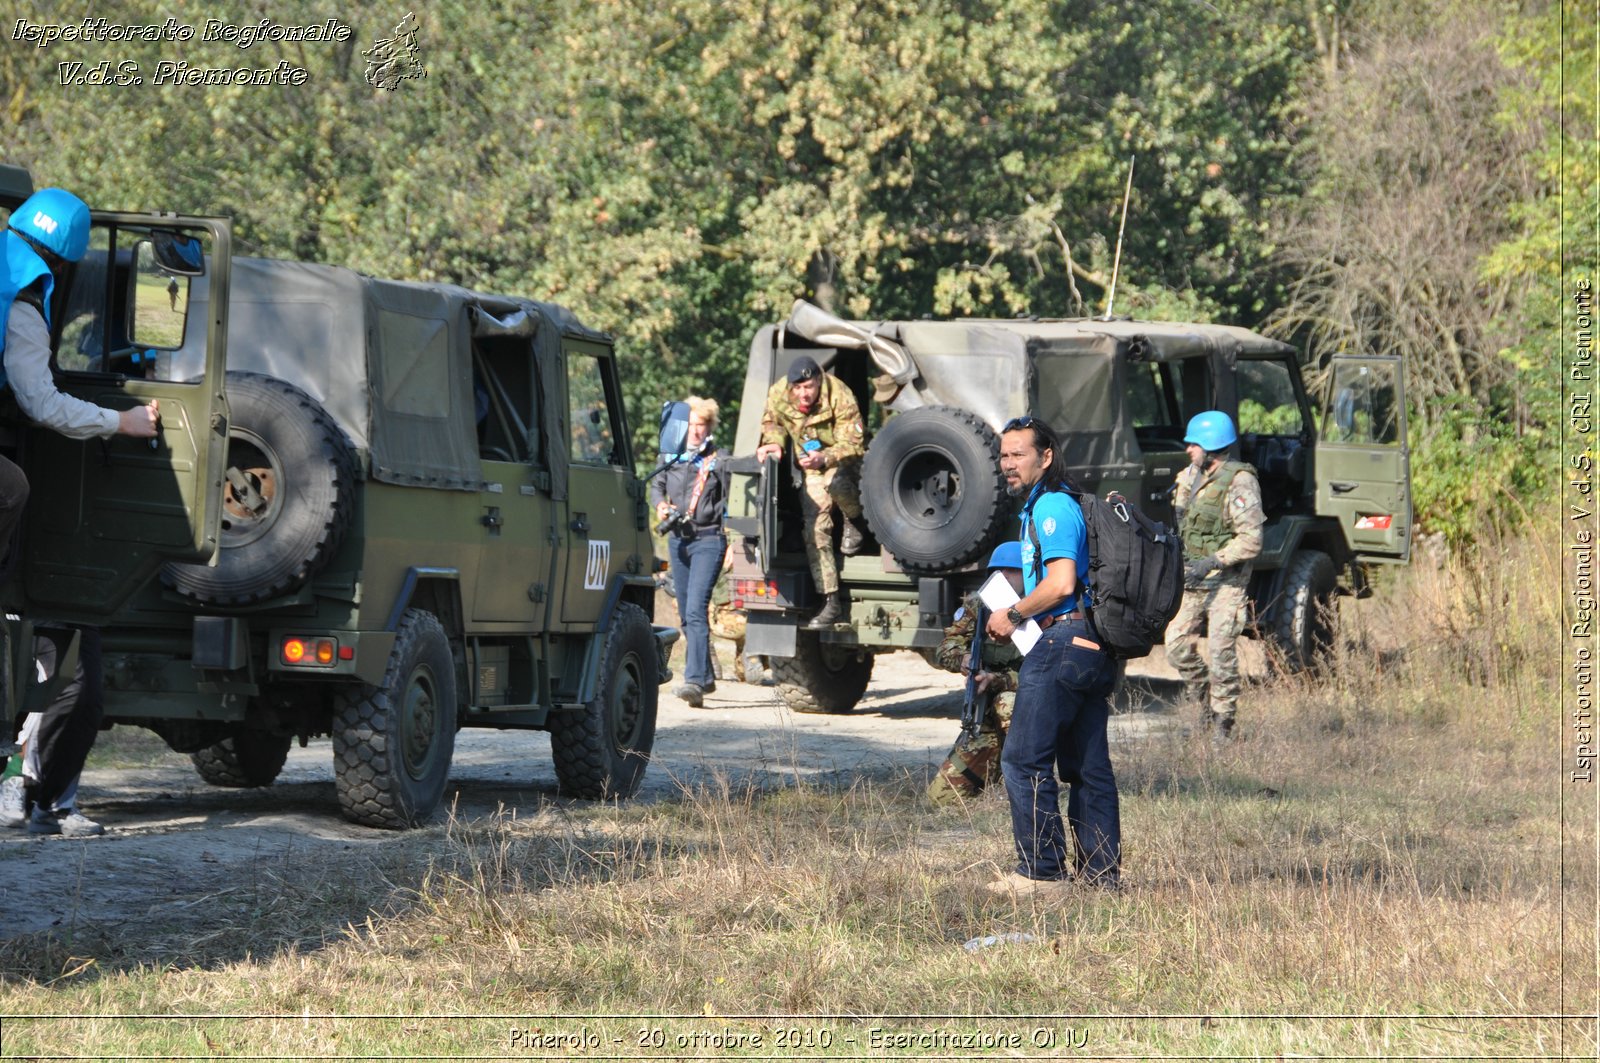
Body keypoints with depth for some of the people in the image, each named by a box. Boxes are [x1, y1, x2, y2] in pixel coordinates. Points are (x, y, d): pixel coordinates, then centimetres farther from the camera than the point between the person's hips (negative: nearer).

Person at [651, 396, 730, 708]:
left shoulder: (720, 461, -3)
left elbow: (731, 503, 2)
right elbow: (657, 485, 23)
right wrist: (661, 503, 4)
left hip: (708, 539, -6)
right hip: (677, 539, 6)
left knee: (696, 610, -18)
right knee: (686, 614, 13)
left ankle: (695, 680, -25)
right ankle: (706, 676, 27)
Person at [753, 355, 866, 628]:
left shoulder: (840, 398, -28)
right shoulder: (778, 395, -15)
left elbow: (853, 444, -28)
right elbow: (773, 422, 8)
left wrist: (825, 458, -45)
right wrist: (774, 442, -14)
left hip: (844, 461, -4)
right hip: (812, 470, 4)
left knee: (835, 482, -40)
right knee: (815, 531, -9)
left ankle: (853, 522, -5)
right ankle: (832, 602, -7)